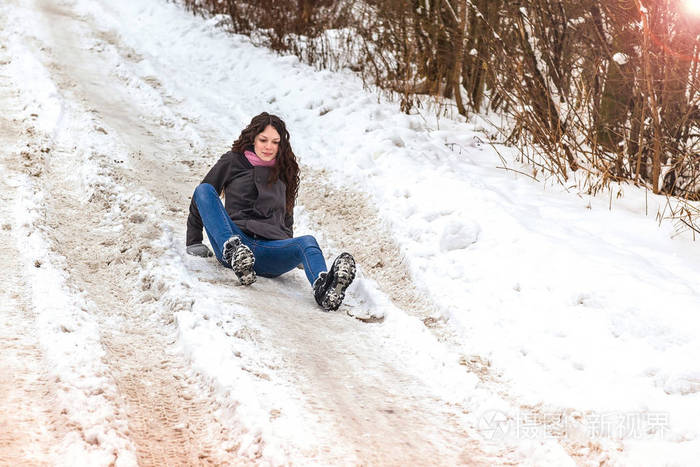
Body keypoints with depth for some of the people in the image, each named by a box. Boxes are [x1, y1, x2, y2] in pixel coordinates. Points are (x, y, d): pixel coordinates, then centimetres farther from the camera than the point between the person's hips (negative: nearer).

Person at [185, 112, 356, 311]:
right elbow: (201, 197, 16)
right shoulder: (232, 162, 14)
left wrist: (291, 252, 24)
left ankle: (323, 289, -68)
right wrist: (194, 243, 12)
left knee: (307, 242, -32)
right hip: (233, 241, -1)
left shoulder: (283, 172, 23)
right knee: (204, 190, -22)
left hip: (270, 251, 1)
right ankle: (234, 253, -47)